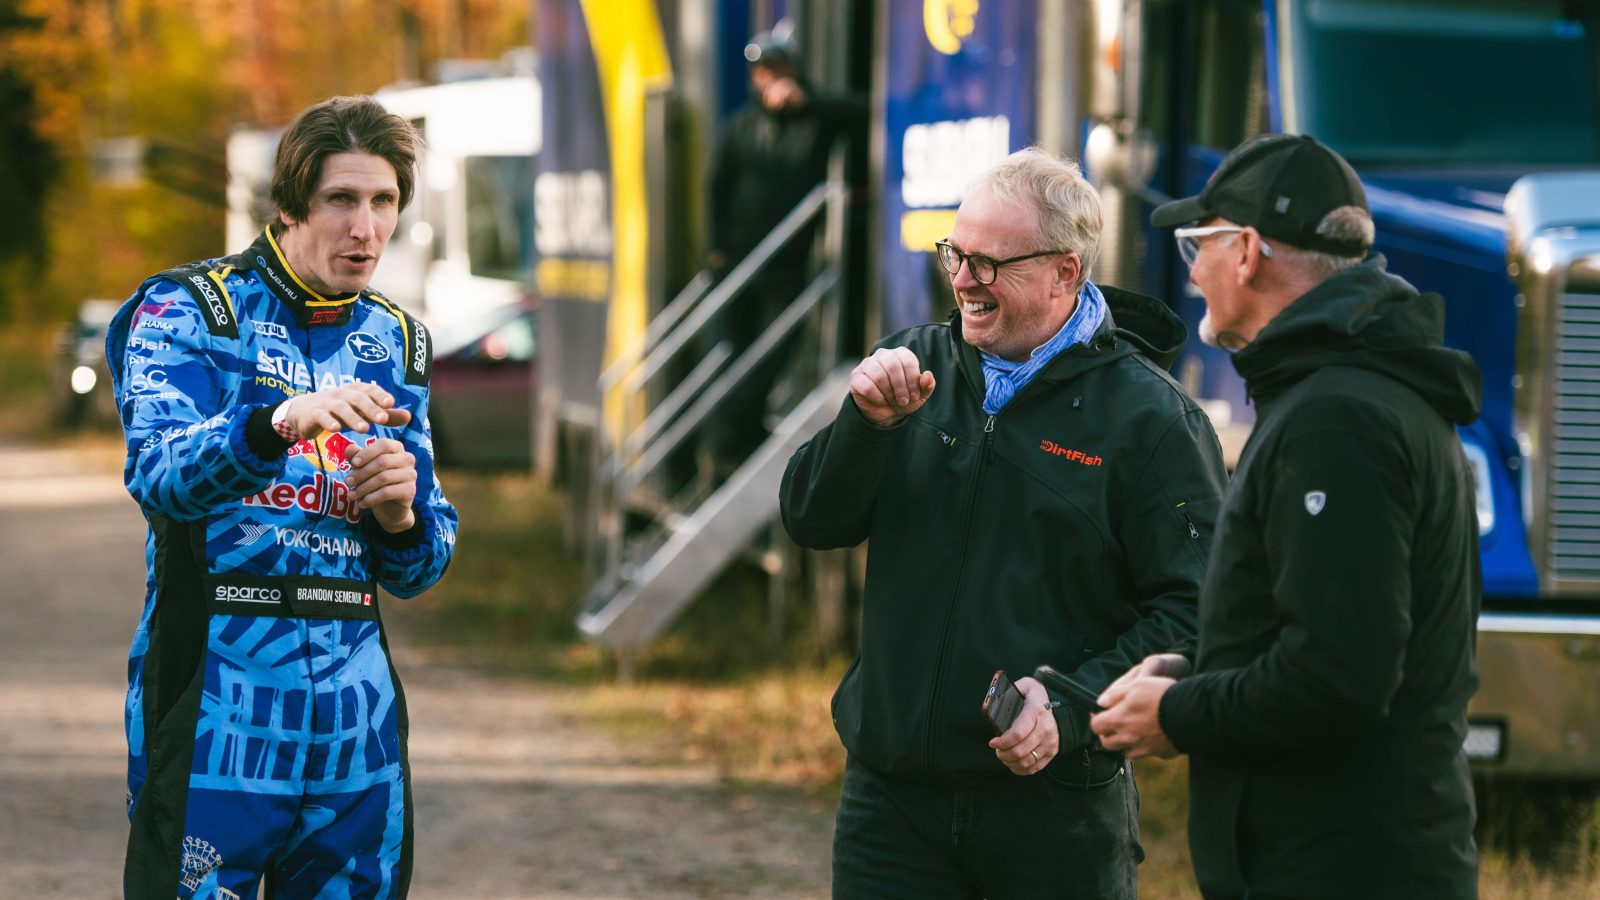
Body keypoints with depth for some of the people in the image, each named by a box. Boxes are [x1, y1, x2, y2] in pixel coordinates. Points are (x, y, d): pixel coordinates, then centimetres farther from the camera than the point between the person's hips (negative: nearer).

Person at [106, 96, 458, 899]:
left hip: (354, 709, 5)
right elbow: (157, 473, -21)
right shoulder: (186, 311, -2)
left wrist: (400, 517, -9)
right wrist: (280, 423, -40)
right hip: (217, 701, -5)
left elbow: (419, 571, 15)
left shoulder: (395, 344, 15)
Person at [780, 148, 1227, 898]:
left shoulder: (1149, 418, -6)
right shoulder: (916, 366, 10)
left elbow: (1190, 612, -9)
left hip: (1057, 802, -3)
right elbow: (812, 521, 5)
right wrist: (868, 420, -13)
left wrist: (1071, 708, -21)